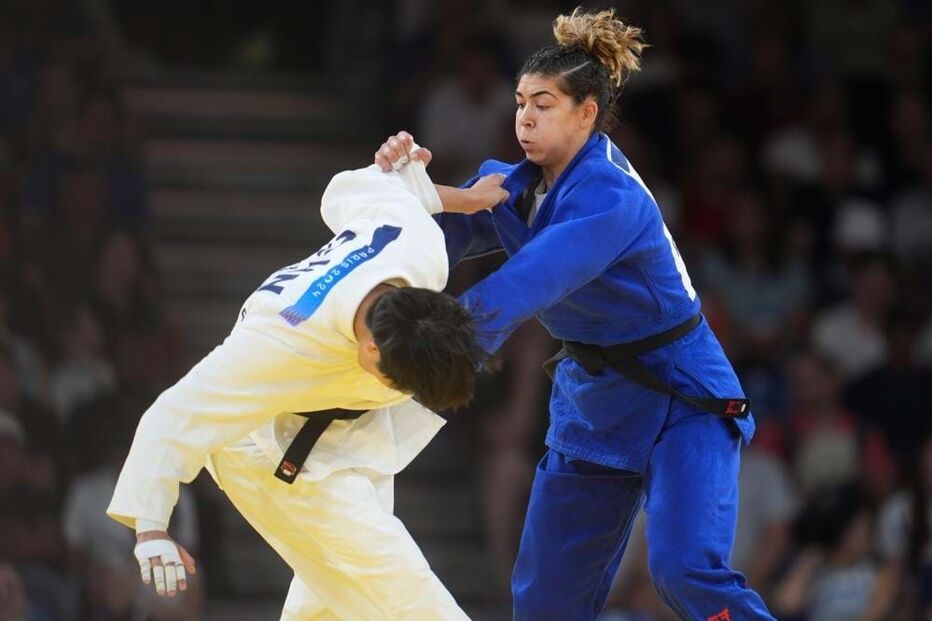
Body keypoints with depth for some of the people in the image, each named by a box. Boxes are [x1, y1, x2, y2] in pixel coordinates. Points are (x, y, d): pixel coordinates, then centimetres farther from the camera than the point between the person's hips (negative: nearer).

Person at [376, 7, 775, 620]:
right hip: (595, 403, 8)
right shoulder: (520, 187, 0)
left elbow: (526, 285, -38)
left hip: (681, 401, -8)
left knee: (687, 570, -26)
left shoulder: (611, 198, -26)